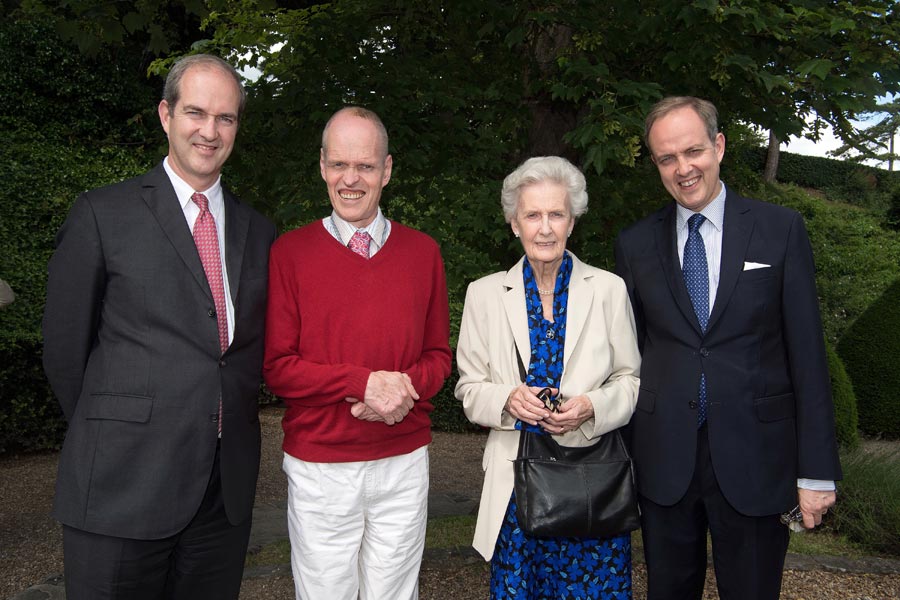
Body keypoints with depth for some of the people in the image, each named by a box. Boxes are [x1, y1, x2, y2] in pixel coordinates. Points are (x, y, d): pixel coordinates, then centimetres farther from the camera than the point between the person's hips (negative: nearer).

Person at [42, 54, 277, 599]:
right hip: (123, 487, -4)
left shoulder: (258, 232, 9)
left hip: (227, 489, 4)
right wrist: (108, 437, 5)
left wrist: (229, 427, 7)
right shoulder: (102, 216, -3)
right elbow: (65, 347, 0)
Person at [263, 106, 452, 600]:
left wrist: (405, 386, -13)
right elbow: (276, 366, -7)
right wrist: (365, 383, -19)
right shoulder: (289, 253, -5)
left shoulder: (422, 252, 4)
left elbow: (438, 354, 8)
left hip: (404, 463, 2)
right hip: (319, 469, -2)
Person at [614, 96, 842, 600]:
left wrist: (817, 470, -5)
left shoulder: (781, 229, -2)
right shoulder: (635, 244, 3)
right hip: (664, 461, 2)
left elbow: (807, 351, -3)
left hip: (755, 458, -1)